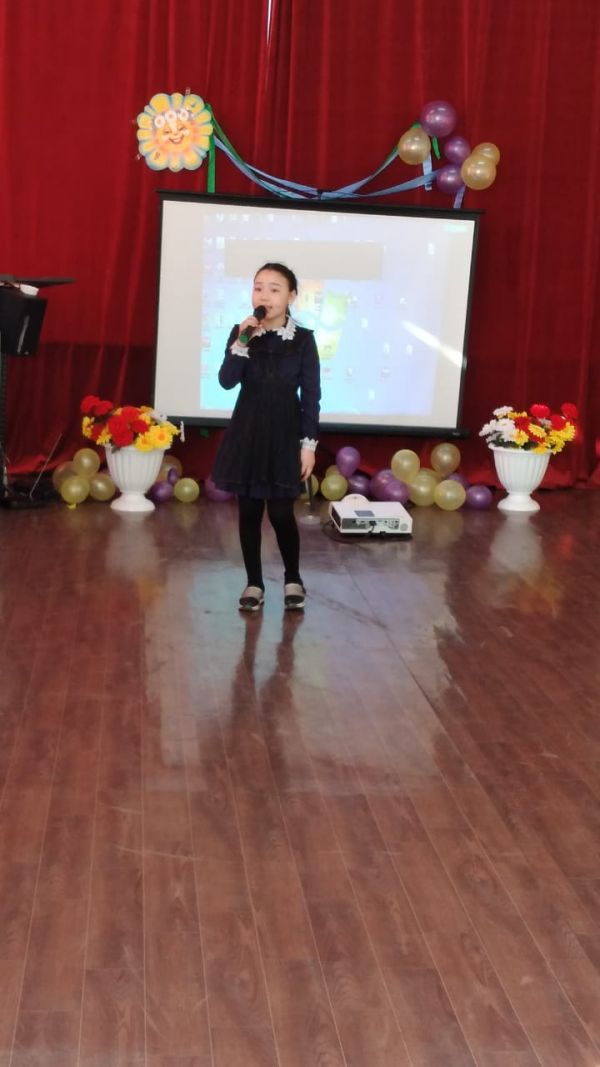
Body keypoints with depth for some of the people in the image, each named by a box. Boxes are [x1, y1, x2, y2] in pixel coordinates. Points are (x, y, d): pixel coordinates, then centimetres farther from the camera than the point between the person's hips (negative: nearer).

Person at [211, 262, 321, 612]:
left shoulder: (303, 339, -4)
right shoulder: (241, 333, 1)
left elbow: (311, 395, -2)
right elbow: (226, 381, -11)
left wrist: (309, 443, -6)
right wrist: (243, 342, -21)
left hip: (285, 434, -2)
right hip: (247, 432, 2)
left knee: (281, 513, -1)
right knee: (249, 511, 6)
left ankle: (293, 579, 21)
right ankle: (254, 583, 19)